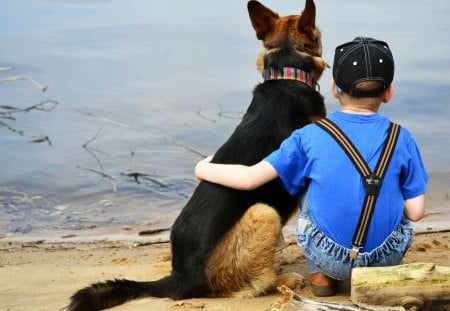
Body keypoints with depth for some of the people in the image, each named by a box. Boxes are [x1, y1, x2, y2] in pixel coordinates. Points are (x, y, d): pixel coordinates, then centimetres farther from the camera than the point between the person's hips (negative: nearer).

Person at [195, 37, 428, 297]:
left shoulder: (310, 136, -5)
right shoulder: (402, 139, -4)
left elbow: (250, 178, -7)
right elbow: (416, 212, -4)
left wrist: (203, 169, 12)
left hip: (331, 259, 0)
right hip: (388, 256, 1)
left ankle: (320, 276, 23)